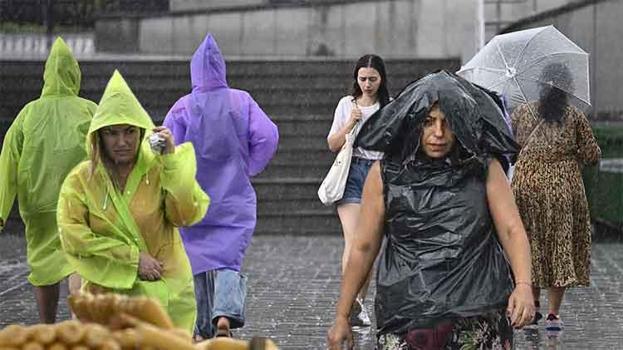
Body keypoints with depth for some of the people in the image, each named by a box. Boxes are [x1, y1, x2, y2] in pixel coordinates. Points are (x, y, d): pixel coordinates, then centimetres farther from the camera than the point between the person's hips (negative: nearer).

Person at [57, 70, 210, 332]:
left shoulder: (159, 169, -1)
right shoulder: (80, 180, -2)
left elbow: (186, 216, -11)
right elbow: (72, 236, -9)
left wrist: (171, 160, -16)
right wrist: (132, 257, -13)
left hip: (166, 291, 0)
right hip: (110, 293, 0)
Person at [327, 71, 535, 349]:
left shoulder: (485, 169, 5)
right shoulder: (385, 174, 4)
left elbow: (512, 230, -1)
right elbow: (363, 248, 8)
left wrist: (523, 285, -19)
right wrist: (341, 317, 9)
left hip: (479, 317, 0)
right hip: (407, 315, 0)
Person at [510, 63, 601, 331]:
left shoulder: (522, 113, 1)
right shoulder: (576, 118, -3)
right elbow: (592, 155, -1)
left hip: (526, 185, 2)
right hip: (563, 187, -1)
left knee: (531, 243, 15)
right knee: (561, 245, 5)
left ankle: (533, 305, 19)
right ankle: (553, 313, 1)